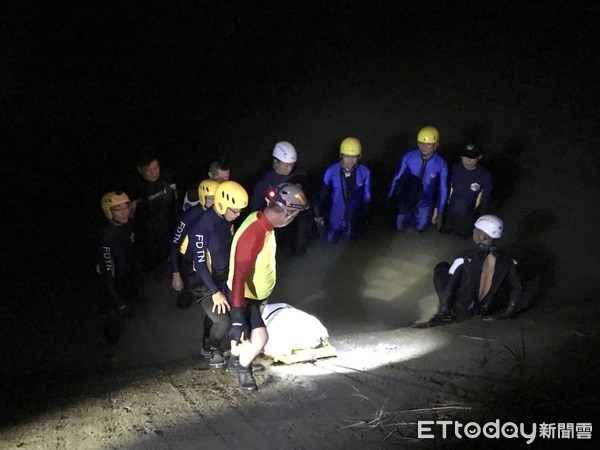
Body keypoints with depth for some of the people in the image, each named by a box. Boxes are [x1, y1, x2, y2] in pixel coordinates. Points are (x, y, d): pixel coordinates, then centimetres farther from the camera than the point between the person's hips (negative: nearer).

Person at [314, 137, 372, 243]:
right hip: (334, 214, -1)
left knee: (350, 237, 25)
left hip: (353, 215, 1)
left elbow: (366, 195, -9)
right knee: (331, 240, 20)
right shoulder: (331, 171, -28)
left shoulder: (365, 172, -25)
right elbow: (323, 194, -12)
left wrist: (364, 216, 1)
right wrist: (320, 214, -6)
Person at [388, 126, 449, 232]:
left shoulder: (441, 165, -26)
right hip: (406, 201, 0)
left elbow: (443, 189, -13)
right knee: (400, 227, 18)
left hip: (425, 204, 0)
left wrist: (439, 211, -6)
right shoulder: (408, 157, -25)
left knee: (421, 228, 23)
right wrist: (390, 199, -4)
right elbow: (397, 177, -13)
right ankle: (411, 215, 48)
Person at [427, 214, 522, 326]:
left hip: (461, 311, -3)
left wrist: (441, 314, -8)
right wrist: (507, 314, 12)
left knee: (441, 268, 14)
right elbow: (516, 289, -4)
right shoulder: (506, 260, -12)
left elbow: (449, 287, -17)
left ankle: (445, 310, 11)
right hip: (487, 311, 3)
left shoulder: (465, 257, -21)